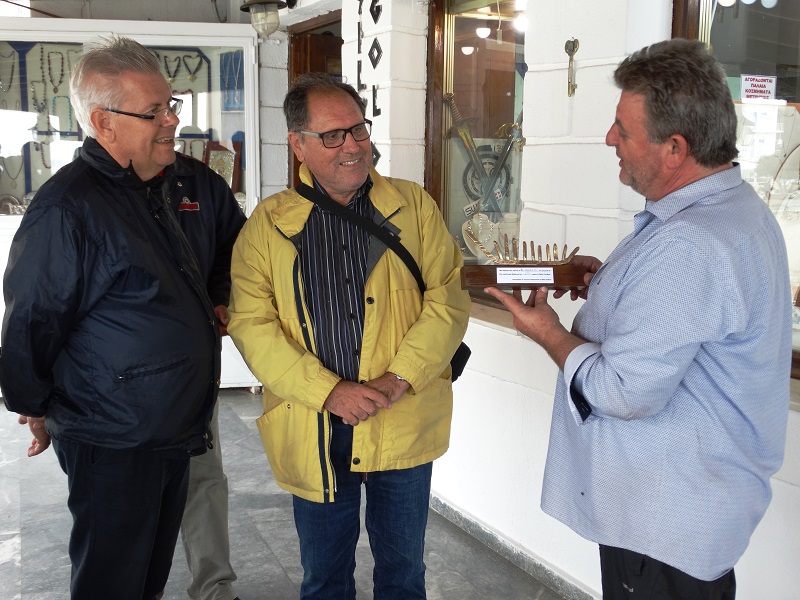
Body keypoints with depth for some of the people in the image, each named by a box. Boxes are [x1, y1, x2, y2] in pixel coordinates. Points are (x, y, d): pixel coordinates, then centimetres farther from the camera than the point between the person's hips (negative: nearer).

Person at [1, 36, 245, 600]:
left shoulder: (194, 183, 3)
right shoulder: (66, 209, -19)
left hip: (182, 424, 7)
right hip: (113, 444, -6)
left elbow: (235, 242, 24)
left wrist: (220, 298, 11)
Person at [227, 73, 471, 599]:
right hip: (313, 432, 0)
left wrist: (398, 380, -16)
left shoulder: (415, 207, 1)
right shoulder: (267, 224, -1)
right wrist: (328, 392, -18)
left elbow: (449, 300, -4)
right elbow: (251, 324, -8)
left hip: (403, 426, 0)